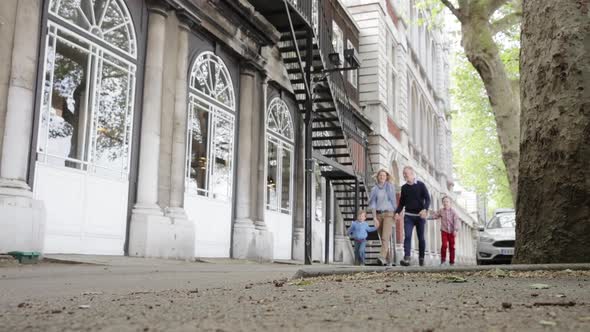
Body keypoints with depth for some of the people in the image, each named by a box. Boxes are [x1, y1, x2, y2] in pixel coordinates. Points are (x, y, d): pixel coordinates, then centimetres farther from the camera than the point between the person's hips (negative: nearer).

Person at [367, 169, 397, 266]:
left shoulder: (390, 186, 5)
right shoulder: (374, 189, 8)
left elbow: (394, 201, 7)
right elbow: (373, 203, 5)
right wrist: (374, 217, -4)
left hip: (388, 214, -3)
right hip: (378, 214, 3)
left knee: (386, 237, -17)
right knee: (383, 238, 4)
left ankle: (382, 257, -29)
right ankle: (390, 260, 10)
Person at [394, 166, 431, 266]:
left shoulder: (421, 185, -1)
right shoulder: (404, 187, 9)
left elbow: (427, 198, -8)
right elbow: (402, 202, 15)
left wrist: (425, 209, -26)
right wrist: (397, 212, -1)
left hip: (420, 216, -2)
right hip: (408, 216, 2)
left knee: (421, 238, 6)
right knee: (407, 236, -13)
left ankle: (421, 258, 18)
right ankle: (406, 258, -22)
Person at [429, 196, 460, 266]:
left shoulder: (453, 211, -2)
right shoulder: (441, 211, 5)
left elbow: (456, 221, -7)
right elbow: (434, 215, 6)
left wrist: (455, 230, -15)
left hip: (451, 231, 0)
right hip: (444, 231, 0)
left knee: (452, 246, 4)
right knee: (444, 245, -14)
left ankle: (452, 261, 14)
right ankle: (443, 259, 1)